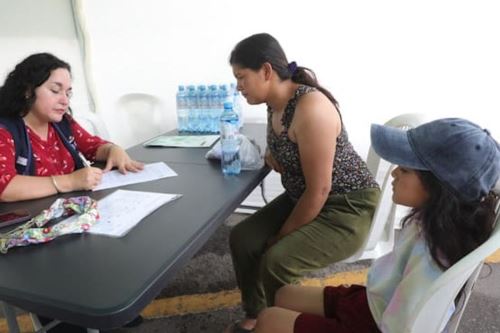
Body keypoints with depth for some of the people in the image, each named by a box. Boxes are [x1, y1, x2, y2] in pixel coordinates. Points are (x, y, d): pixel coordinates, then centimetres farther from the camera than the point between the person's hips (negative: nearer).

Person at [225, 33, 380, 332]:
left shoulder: (311, 109, -27)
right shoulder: (276, 104, 1)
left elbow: (319, 189, -25)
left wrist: (283, 235, -15)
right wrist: (271, 158, -9)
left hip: (347, 208, -9)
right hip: (303, 197, 9)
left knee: (276, 261, -24)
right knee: (243, 239, -3)